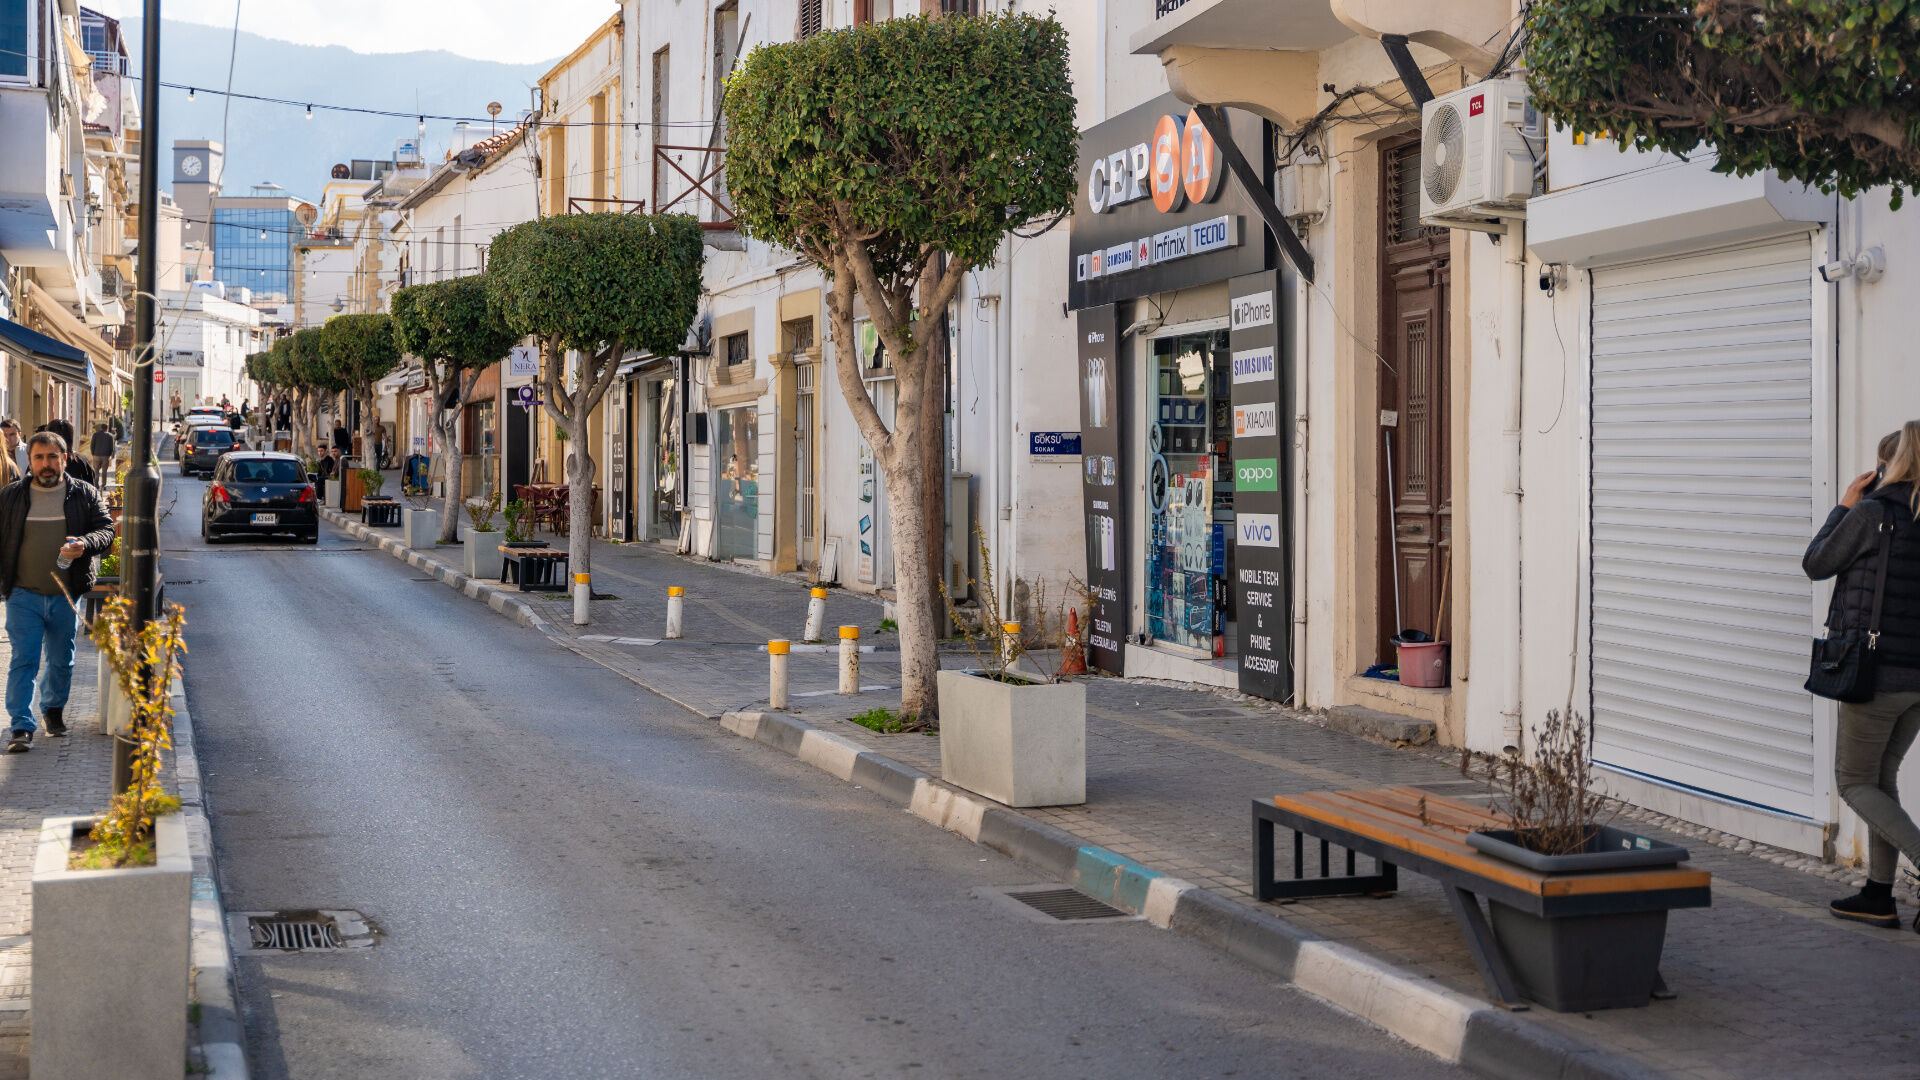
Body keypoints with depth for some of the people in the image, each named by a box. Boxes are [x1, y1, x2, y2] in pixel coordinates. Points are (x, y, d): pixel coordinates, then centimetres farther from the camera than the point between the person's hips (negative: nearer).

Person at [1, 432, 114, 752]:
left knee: (61, 660, 14)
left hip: (66, 596, 1)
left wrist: (84, 545, -23)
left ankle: (54, 708, 38)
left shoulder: (86, 495, 4)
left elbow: (106, 530, -2)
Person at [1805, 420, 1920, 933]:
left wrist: (1845, 506, 9)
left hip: (1878, 671, -7)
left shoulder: (1872, 513, -13)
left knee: (1854, 781, 7)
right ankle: (1878, 895, 22)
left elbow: (1816, 564, -1)